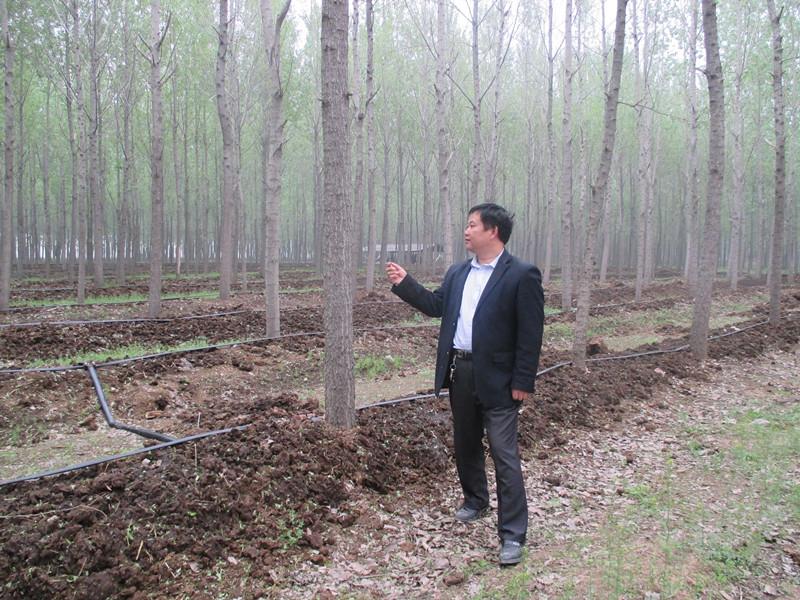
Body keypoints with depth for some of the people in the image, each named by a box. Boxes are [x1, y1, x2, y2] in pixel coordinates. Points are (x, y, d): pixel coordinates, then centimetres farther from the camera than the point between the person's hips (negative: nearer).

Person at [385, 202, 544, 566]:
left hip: (496, 379, -7)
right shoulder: (457, 273, 10)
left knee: (504, 453, -3)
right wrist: (404, 284, 10)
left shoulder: (521, 275, -12)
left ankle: (512, 534, 5)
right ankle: (475, 501, 42)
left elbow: (531, 333, -13)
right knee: (465, 445, 20)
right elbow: (436, 306, 16)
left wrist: (522, 382, -16)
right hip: (459, 372, 7)